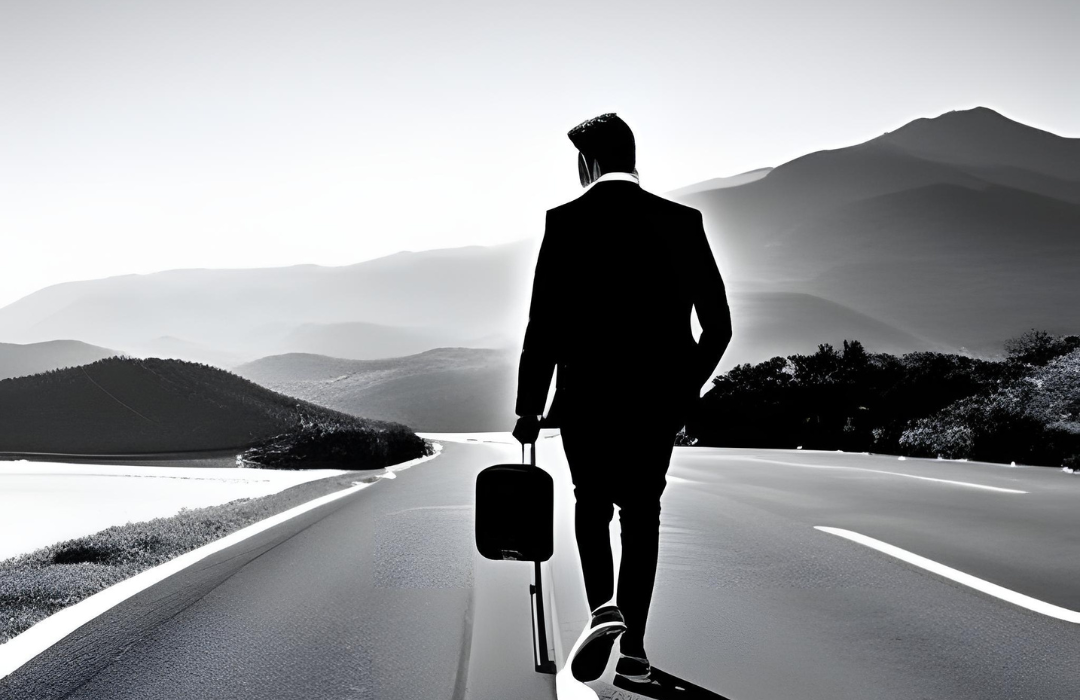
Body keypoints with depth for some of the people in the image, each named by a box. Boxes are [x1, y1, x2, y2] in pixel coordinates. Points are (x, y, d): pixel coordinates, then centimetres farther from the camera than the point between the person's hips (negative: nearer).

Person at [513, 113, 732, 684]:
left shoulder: (567, 221, -6)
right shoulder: (683, 221, 2)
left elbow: (544, 325, -8)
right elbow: (718, 325, 2)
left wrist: (529, 407, 1)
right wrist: (687, 388, 17)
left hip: (587, 396, -2)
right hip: (660, 399, 2)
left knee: (592, 506, 17)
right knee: (641, 513, 16)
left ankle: (603, 607, -7)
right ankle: (633, 647, 15)